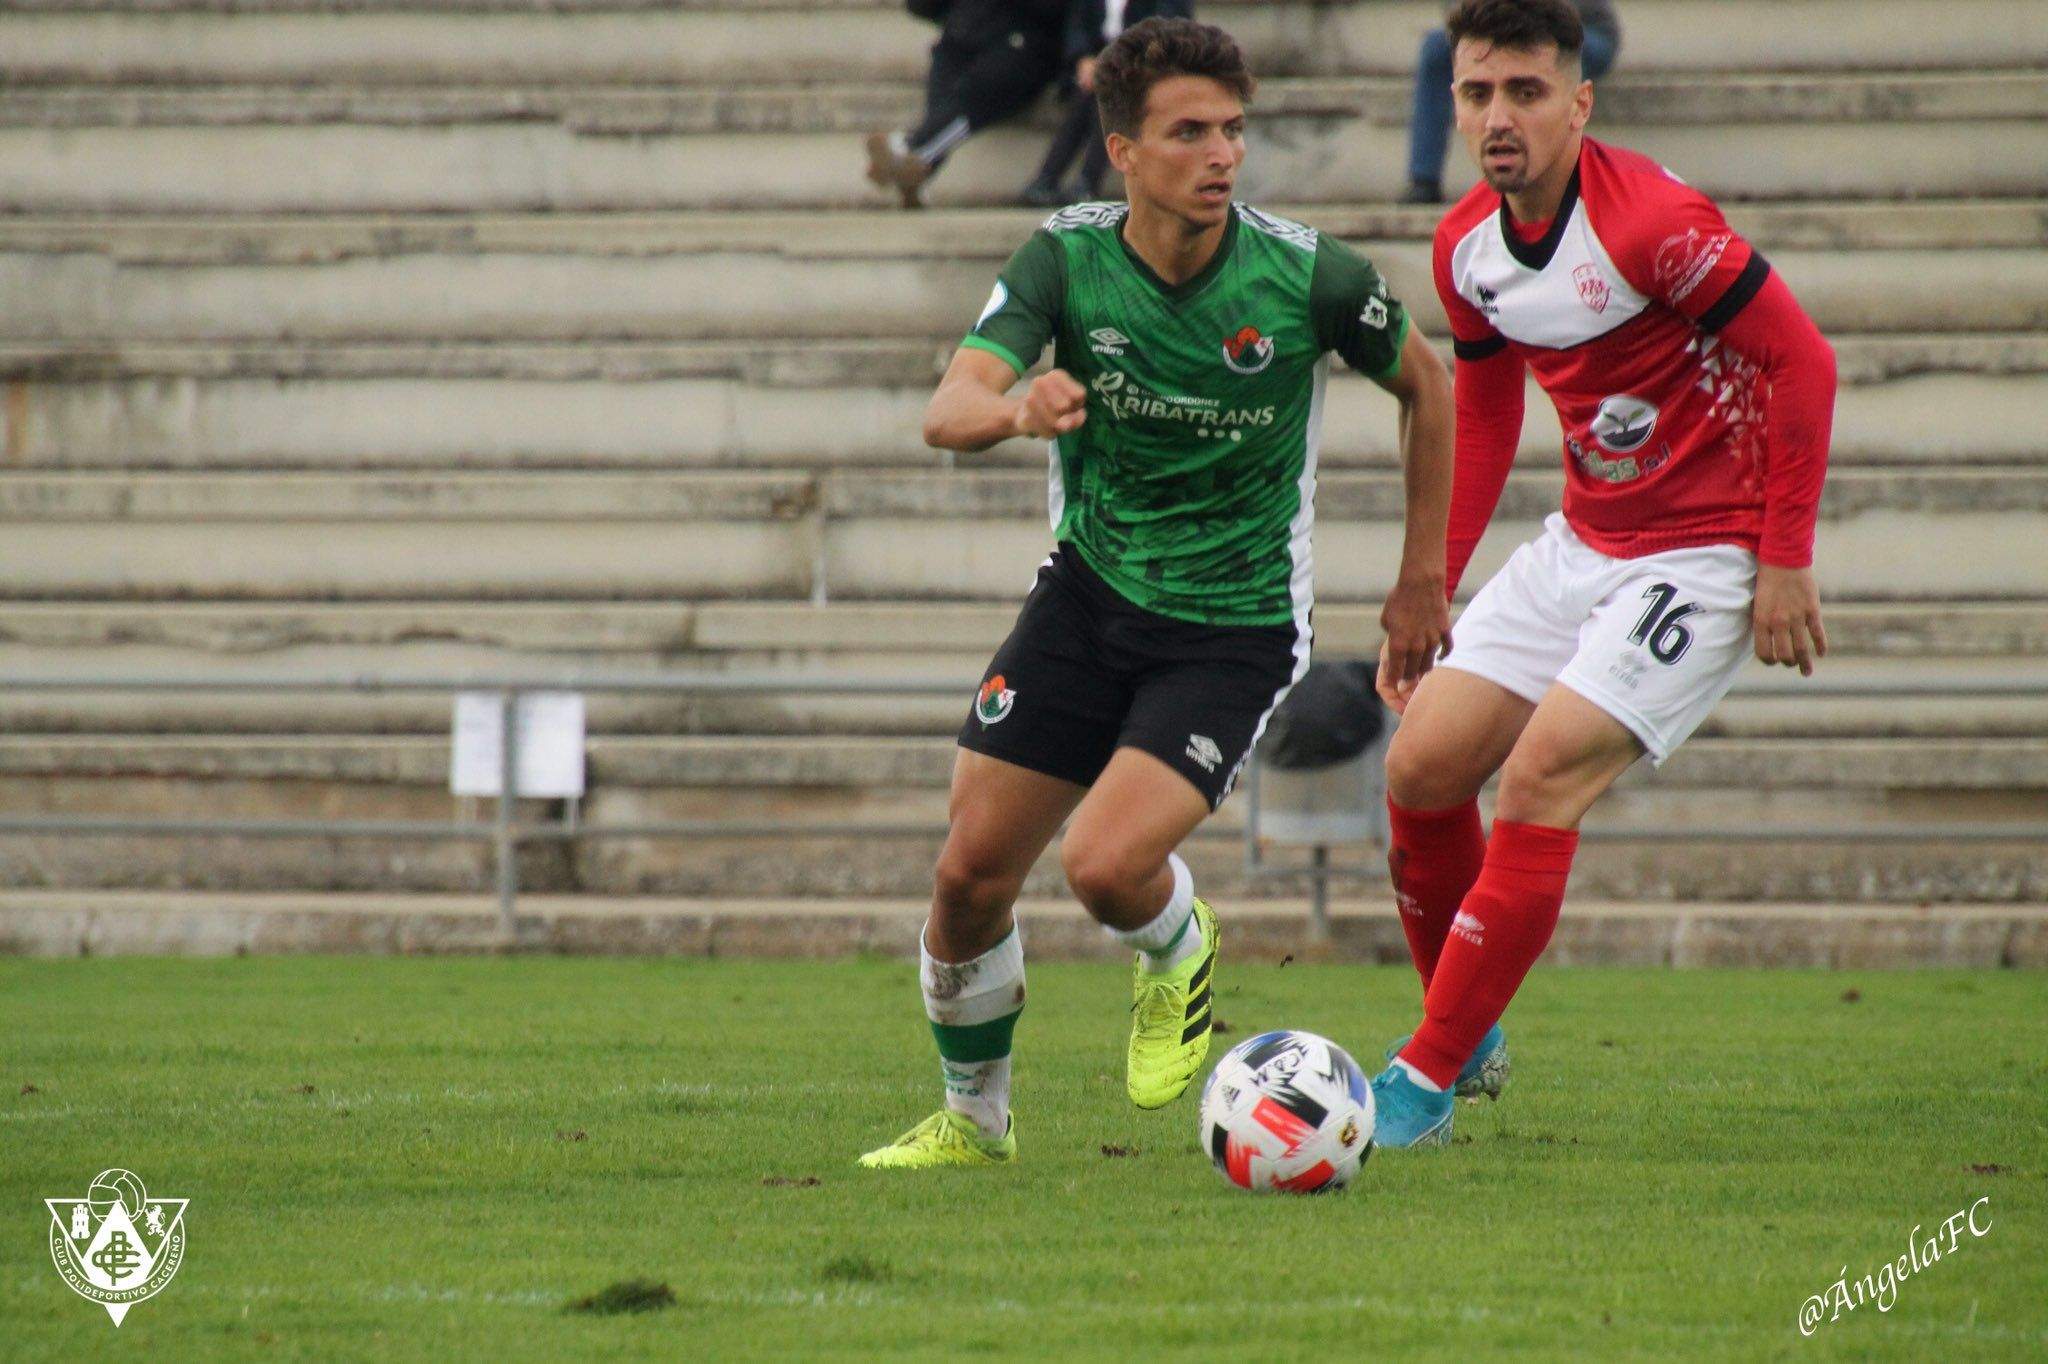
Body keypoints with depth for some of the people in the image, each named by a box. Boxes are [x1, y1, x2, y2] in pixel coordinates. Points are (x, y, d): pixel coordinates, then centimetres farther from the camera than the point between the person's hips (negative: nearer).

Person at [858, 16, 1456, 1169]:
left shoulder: (1312, 277, -16)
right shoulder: (1067, 259, -12)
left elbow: (1427, 388, 3)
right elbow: (949, 412, -24)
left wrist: (1423, 581, 7)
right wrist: (1014, 409, -48)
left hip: (1238, 630, -3)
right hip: (1089, 596, 3)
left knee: (1106, 864, -23)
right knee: (972, 872, 0)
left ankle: (1178, 953, 14)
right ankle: (975, 1118, 25)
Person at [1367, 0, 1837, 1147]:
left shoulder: (1651, 222, -23)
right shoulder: (1469, 247, 1)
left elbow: (1801, 362, -18)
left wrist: (1784, 559, -18)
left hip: (1705, 556, -8)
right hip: (1584, 542, 8)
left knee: (1541, 781, -17)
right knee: (1423, 767, 0)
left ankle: (1428, 1082, -10)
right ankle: (1470, 1037, 20)